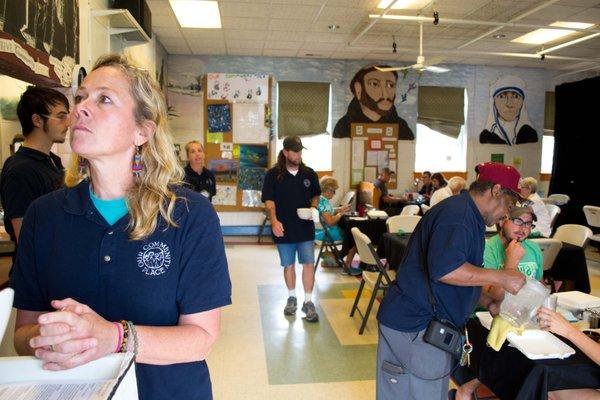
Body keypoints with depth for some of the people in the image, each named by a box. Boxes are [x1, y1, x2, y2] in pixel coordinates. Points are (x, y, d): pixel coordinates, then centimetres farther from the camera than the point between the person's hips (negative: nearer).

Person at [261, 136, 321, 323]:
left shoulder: (309, 173, 3)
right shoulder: (273, 174, -5)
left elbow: (316, 195, 15)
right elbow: (269, 200, -7)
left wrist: (313, 208, -6)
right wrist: (274, 221, -22)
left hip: (306, 228, 1)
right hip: (284, 229, -1)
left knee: (308, 264, 0)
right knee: (288, 265, 12)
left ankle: (308, 302, 12)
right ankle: (292, 298, 31)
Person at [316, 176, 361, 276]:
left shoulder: (319, 199, 9)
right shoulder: (324, 202, -21)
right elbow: (330, 222, -27)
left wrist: (339, 210, 6)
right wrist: (341, 213, -11)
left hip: (322, 231, 10)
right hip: (326, 233, -10)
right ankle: (347, 266, 2)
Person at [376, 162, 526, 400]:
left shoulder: (465, 214, 18)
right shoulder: (459, 214, -16)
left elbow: (461, 279, 25)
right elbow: (444, 269, -30)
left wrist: (490, 304, 15)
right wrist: (500, 277, -21)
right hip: (418, 326, -10)